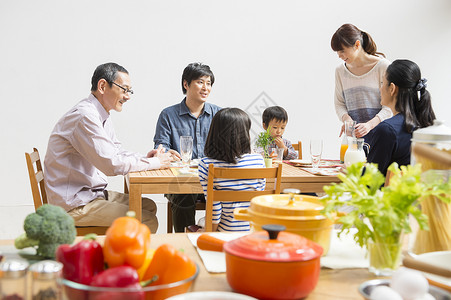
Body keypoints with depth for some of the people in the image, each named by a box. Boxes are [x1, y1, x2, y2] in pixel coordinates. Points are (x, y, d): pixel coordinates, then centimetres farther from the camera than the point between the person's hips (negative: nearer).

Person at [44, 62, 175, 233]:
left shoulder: (103, 117, 12)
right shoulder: (84, 116, -22)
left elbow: (117, 152, 20)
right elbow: (111, 164, -26)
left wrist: (145, 157, 0)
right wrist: (154, 163, -15)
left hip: (92, 192, 11)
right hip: (75, 204, -11)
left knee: (148, 206, 13)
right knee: (147, 222, -15)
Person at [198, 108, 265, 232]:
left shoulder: (206, 165, -14)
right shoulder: (258, 160, -7)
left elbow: (213, 204, -11)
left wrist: (210, 232, 3)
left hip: (227, 231, -2)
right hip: (255, 229, 2)